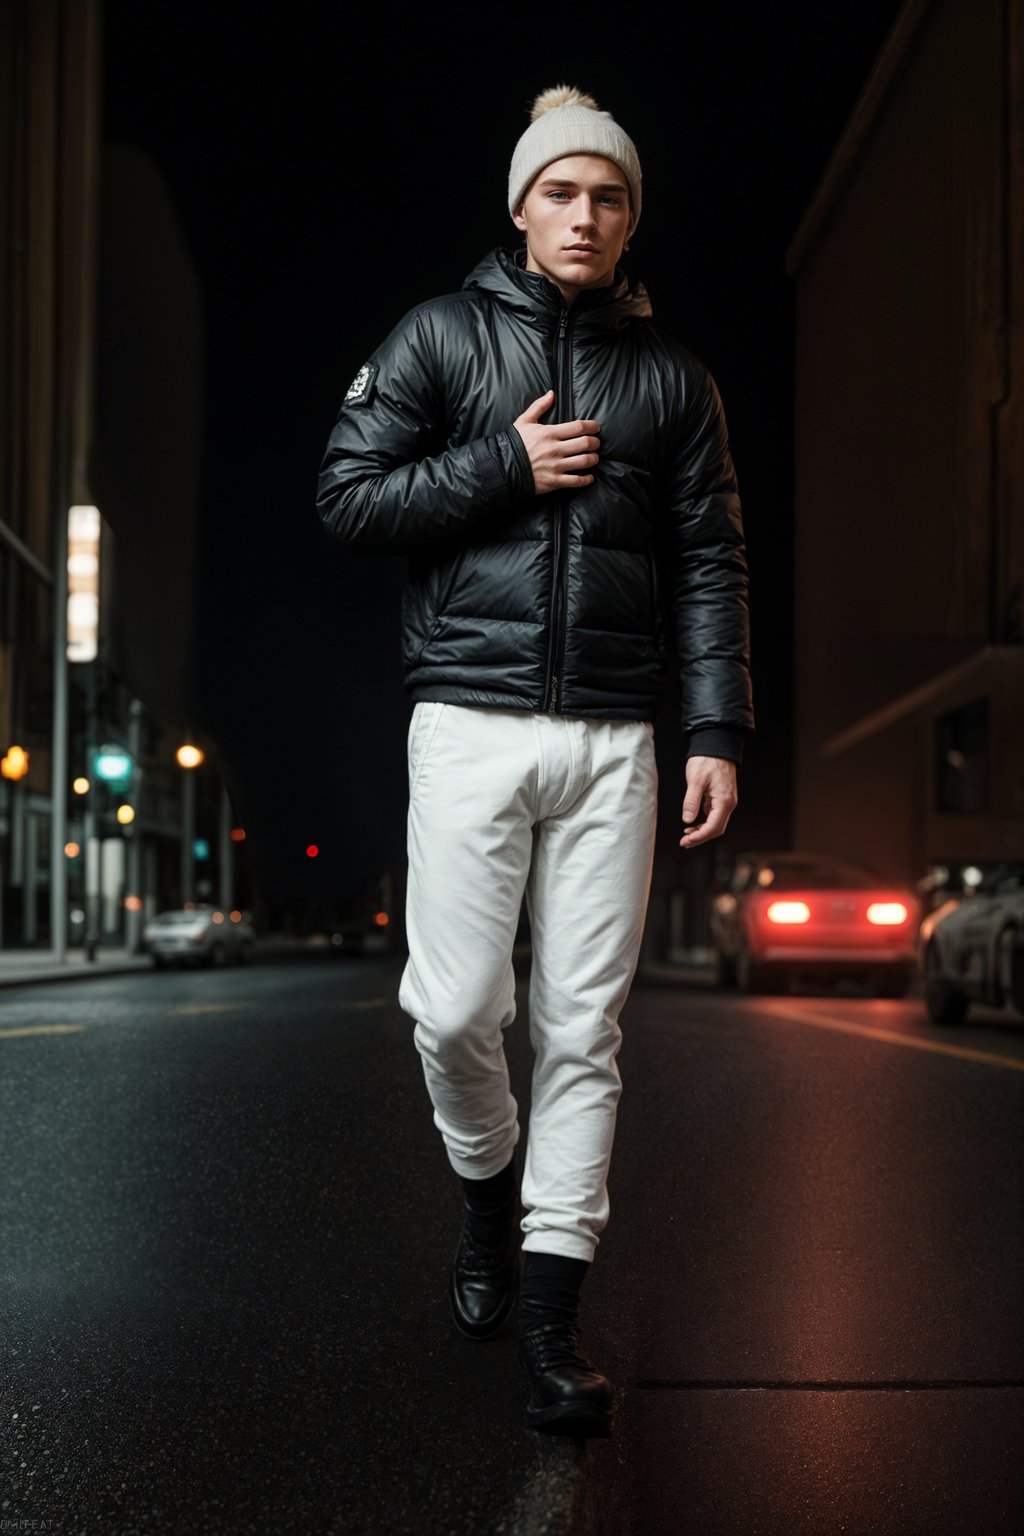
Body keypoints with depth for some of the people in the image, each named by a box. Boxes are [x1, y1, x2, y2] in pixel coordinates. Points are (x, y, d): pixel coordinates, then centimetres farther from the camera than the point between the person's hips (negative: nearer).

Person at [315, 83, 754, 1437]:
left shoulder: (670, 375, 13)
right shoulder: (441, 335, 8)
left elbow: (711, 563, 10)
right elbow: (346, 495, 2)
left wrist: (717, 731, 0)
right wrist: (505, 468, -8)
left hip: (613, 741, 2)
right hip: (473, 720, -1)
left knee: (583, 1030, 0)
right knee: (456, 1012, -7)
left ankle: (551, 1316, 7)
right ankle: (487, 1187, 25)